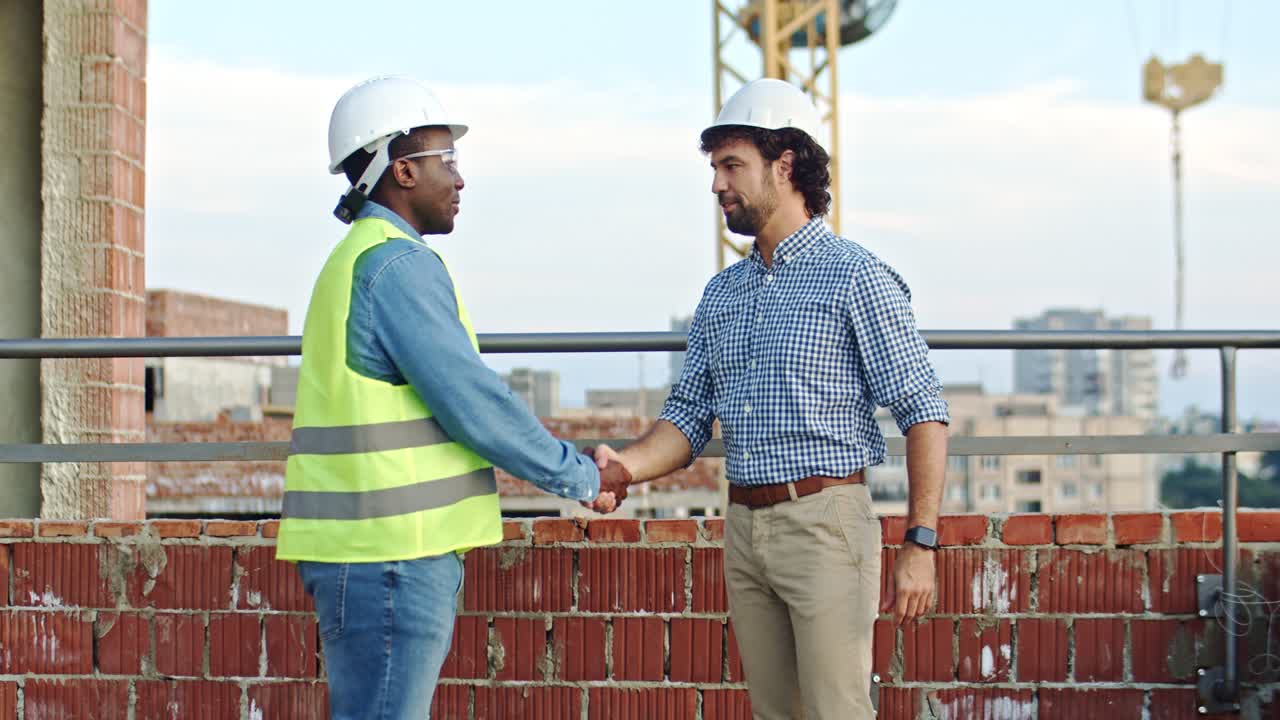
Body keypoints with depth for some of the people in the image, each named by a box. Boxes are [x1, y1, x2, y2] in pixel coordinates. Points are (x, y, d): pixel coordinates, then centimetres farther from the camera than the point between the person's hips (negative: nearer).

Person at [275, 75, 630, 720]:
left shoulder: (356, 258, 20)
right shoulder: (397, 264, -13)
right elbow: (472, 403, -15)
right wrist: (582, 479, -4)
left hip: (366, 550, 10)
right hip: (391, 555, -10)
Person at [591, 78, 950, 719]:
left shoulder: (855, 276, -6)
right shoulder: (721, 294, 14)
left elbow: (924, 413, -9)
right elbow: (689, 415, 12)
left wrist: (920, 544, -16)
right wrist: (624, 465, -9)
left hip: (824, 520, -7)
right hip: (743, 528, 7)